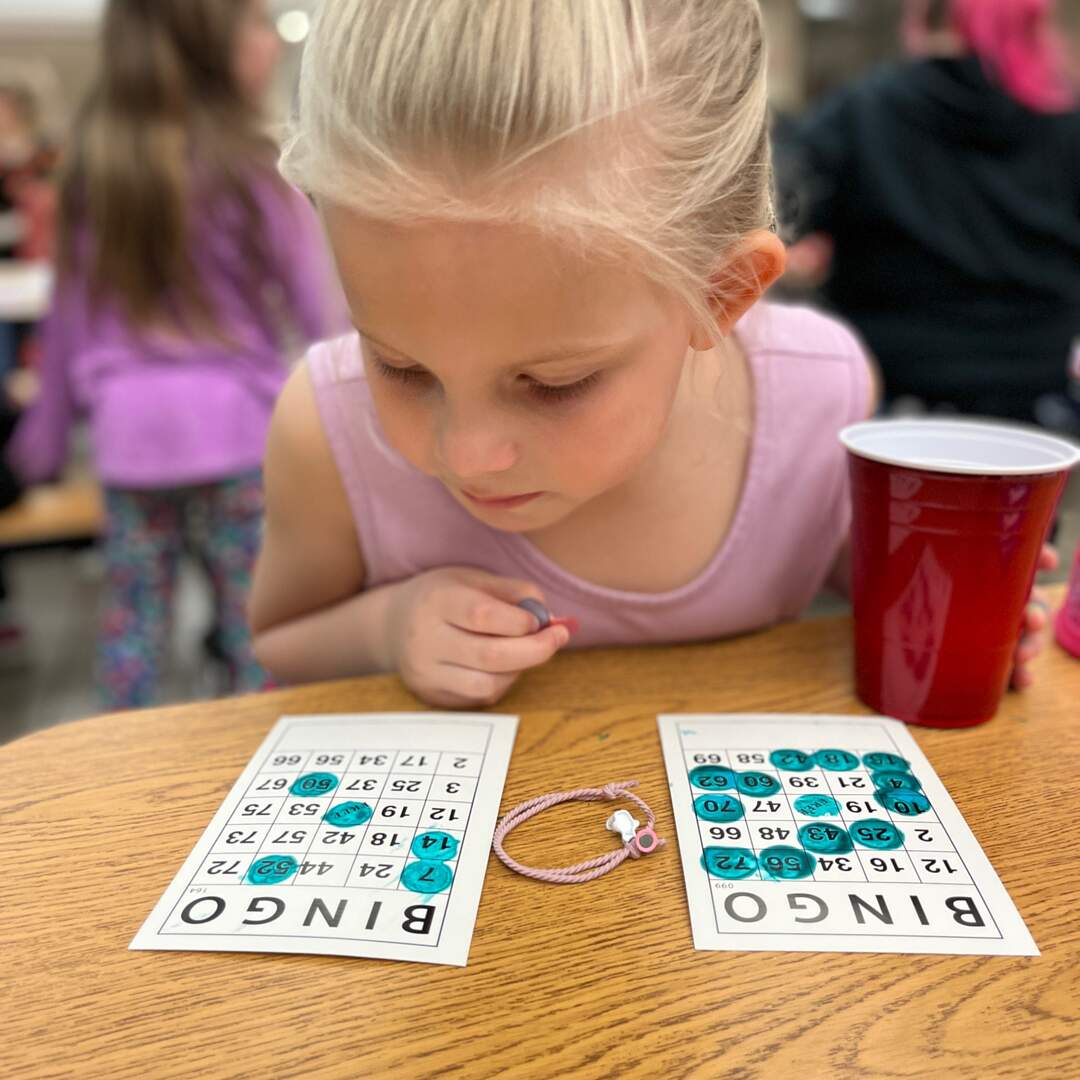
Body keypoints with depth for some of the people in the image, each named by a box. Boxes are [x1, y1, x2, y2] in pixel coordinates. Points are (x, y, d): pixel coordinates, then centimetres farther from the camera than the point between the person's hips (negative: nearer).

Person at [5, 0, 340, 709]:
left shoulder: (93, 170, 9)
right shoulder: (253, 168, -5)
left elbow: (70, 320, 13)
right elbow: (321, 312, -4)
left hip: (127, 436, 5)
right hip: (236, 430, -4)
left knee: (131, 625, 13)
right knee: (258, 627, 5)